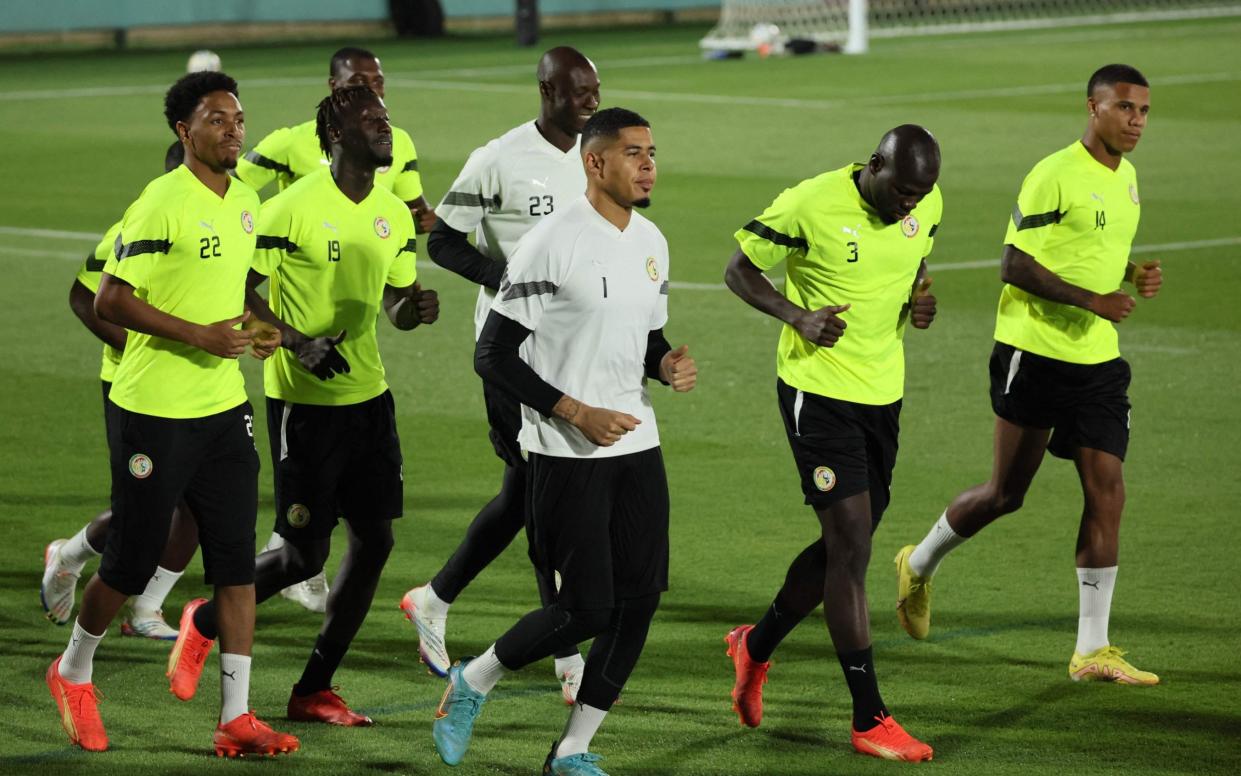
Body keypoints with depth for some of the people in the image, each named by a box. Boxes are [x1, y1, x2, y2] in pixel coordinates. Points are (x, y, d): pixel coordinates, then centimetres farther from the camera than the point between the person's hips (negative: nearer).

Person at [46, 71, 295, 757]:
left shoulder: (246, 202, 10)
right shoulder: (162, 203, -15)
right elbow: (110, 301, -17)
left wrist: (254, 328, 6)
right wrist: (198, 336, -21)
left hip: (224, 409, 7)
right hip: (154, 413, -7)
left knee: (237, 564, 1)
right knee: (131, 564, 4)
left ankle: (236, 718, 5)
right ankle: (73, 673, 30)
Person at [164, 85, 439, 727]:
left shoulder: (393, 213, 7)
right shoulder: (294, 208, -14)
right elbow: (237, 291, -11)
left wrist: (415, 308, -8)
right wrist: (298, 343, -21)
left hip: (368, 394, 7)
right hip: (302, 402, -7)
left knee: (374, 540, 2)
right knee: (304, 554, -4)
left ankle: (315, 690, 13)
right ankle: (205, 622, 23)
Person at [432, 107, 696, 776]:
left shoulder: (651, 243, 11)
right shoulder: (551, 244, -14)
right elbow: (494, 356, -13)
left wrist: (668, 365, -1)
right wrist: (578, 413, -18)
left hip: (637, 446, 7)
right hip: (567, 455, -7)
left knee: (638, 601, 2)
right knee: (586, 609, -8)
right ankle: (472, 681, 18)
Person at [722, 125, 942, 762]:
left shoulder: (927, 206, 1)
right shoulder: (810, 205, -17)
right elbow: (740, 269, -6)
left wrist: (919, 301, -2)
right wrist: (798, 316, -22)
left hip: (883, 393, 7)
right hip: (819, 392, -7)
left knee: (847, 544, 13)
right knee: (851, 545, -10)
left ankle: (757, 646, 37)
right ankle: (870, 720, -6)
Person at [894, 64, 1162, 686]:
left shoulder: (1126, 179, 12)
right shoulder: (1055, 176, -14)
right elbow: (1014, 265, -16)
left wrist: (1134, 274, 6)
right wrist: (1092, 299, -23)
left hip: (1098, 360, 7)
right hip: (1035, 352, -7)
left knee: (1107, 492, -3)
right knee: (1006, 492, 2)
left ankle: (1092, 650, 1)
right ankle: (919, 565, 30)